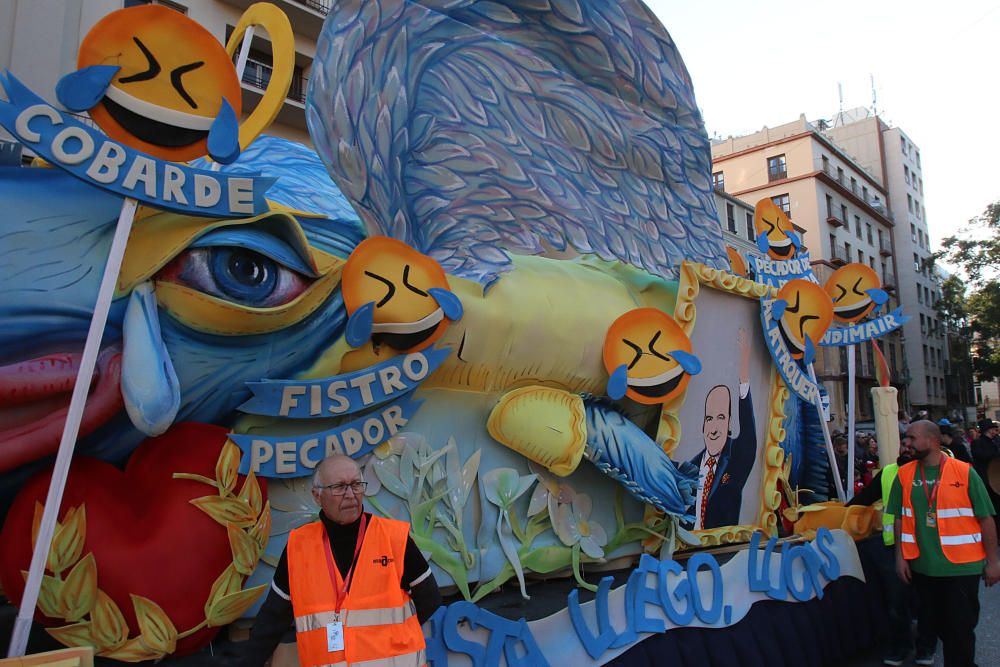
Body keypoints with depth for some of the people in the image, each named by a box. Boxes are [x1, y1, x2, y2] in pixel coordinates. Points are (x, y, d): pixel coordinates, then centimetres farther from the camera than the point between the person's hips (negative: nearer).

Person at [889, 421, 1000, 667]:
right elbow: (899, 518, 4)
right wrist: (900, 556, 2)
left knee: (961, 627, 4)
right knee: (937, 623, 17)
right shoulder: (904, 474, 0)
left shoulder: (964, 472, -8)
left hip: (962, 566, -3)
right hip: (923, 566, 4)